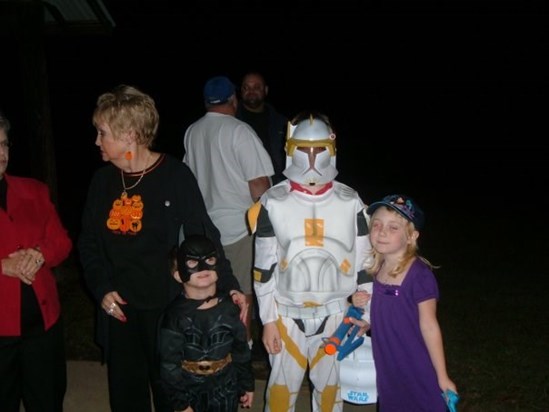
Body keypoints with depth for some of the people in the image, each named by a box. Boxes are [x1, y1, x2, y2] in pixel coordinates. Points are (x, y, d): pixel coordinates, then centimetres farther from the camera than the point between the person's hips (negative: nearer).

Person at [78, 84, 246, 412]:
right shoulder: (103, 180, 3)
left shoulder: (174, 175, -11)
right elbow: (89, 242, 10)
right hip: (118, 308, 4)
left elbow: (203, 234, -9)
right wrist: (101, 289, -2)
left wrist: (228, 285, -16)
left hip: (167, 307, -4)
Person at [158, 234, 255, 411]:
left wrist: (247, 384, 7)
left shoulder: (229, 308, -8)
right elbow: (170, 365, -13)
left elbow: (241, 350, 2)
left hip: (225, 390, 2)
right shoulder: (175, 316, -16)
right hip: (190, 390, -2)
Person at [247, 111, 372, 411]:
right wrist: (268, 319, -4)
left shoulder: (350, 202, -4)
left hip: (334, 312, 1)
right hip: (287, 312, -1)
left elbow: (364, 261, 2)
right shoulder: (272, 203, -8)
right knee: (283, 383, 11)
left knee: (329, 383, 14)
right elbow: (263, 268, -4)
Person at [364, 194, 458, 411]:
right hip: (388, 370, 6)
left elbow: (429, 326, -15)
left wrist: (442, 376, -11)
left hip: (417, 373, -6)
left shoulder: (419, 274, -20)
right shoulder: (377, 270, 0)